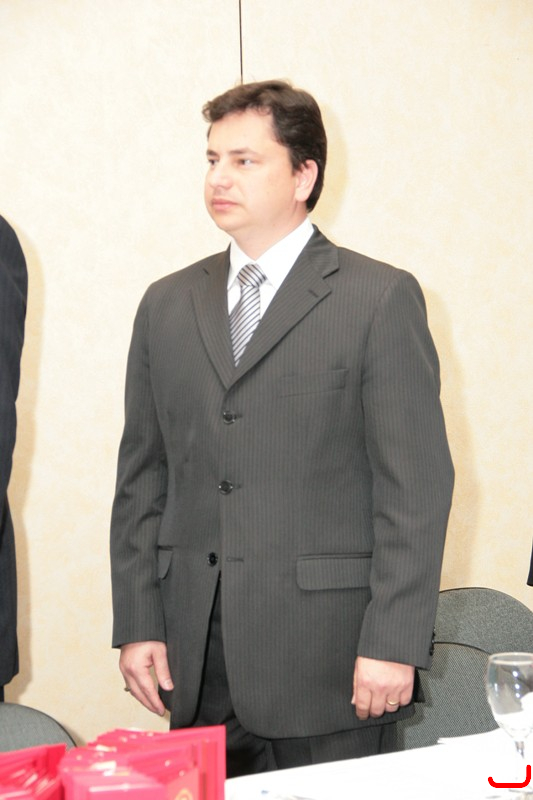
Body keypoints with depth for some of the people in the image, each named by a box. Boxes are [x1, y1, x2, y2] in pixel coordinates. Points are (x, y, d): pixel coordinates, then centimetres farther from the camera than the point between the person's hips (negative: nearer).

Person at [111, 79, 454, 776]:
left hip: (328, 654, -4)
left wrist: (392, 641, -12)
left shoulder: (381, 299, -2)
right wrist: (138, 624, 5)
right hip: (197, 656, 4)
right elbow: (142, 476, 12)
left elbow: (416, 483, -6)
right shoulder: (166, 306, 12)